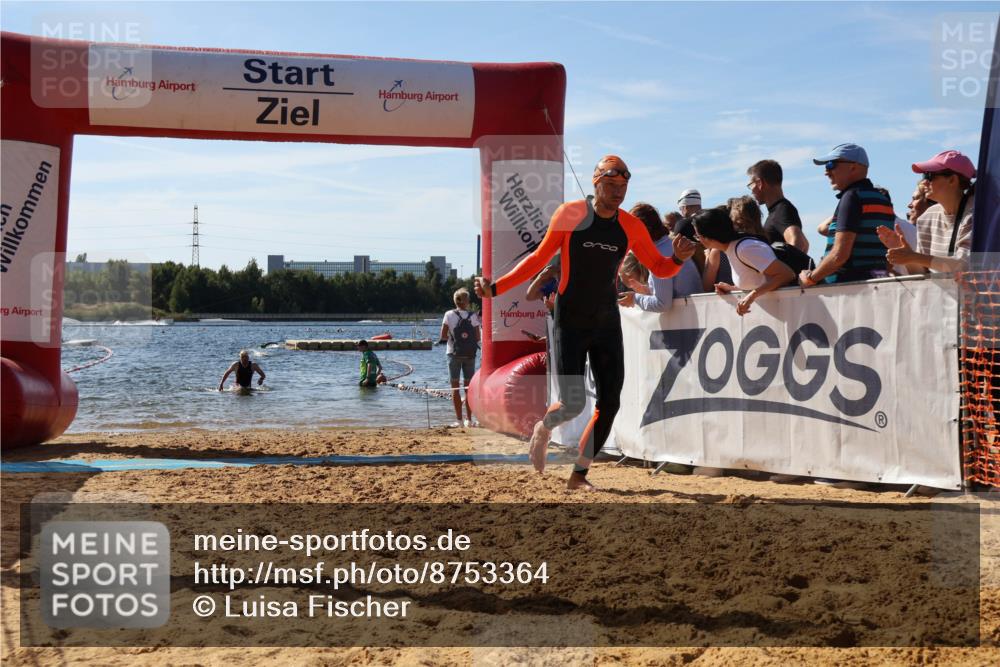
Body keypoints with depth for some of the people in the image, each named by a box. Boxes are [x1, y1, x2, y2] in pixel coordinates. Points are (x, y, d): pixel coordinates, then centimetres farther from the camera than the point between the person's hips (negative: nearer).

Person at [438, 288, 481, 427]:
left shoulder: (449, 315, -6)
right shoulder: (473, 316, -1)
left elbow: (443, 336, -8)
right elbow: (478, 337, -2)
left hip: (454, 353, -2)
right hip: (470, 354, 2)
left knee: (455, 386, 3)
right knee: (469, 387, 9)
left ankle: (459, 419, -2)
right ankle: (469, 419, 8)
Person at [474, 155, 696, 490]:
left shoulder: (631, 227, 1)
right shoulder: (570, 214, -8)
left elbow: (658, 267, 9)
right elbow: (539, 258, -1)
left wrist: (678, 258, -14)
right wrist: (496, 287, -6)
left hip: (607, 323, 4)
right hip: (569, 323, -4)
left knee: (609, 403, -3)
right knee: (573, 404, -11)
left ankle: (579, 475, 12)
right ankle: (542, 429, 26)